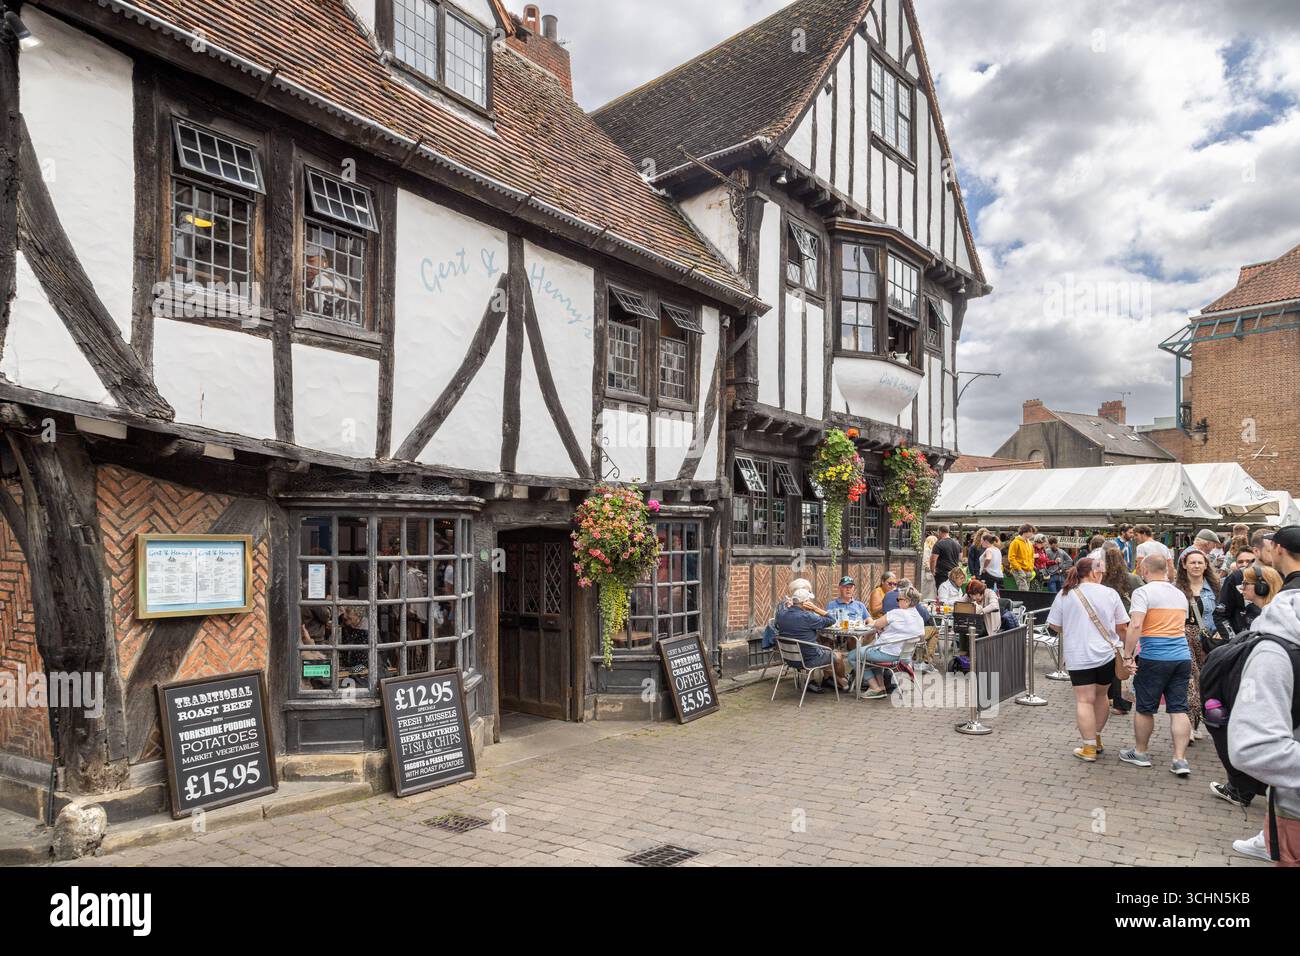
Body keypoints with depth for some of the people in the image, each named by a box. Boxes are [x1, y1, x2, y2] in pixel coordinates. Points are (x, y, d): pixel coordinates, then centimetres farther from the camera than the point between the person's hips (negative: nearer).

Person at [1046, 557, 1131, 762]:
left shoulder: (1065, 595, -1)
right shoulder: (1109, 594, -1)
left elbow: (1055, 625, 5)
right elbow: (1122, 627, 4)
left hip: (1078, 656, -2)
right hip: (1107, 653, 2)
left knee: (1084, 700, 0)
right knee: (1101, 695, 20)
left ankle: (1089, 749, 1)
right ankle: (1096, 739, 32)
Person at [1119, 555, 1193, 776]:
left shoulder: (1143, 592, -9)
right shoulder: (1180, 594, 13)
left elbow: (1135, 625, -20)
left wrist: (1128, 655, -15)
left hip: (1154, 657, -6)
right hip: (1182, 656, 6)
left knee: (1144, 708, 8)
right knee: (1179, 709, 7)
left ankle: (1140, 752, 20)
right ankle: (1180, 759, 4)